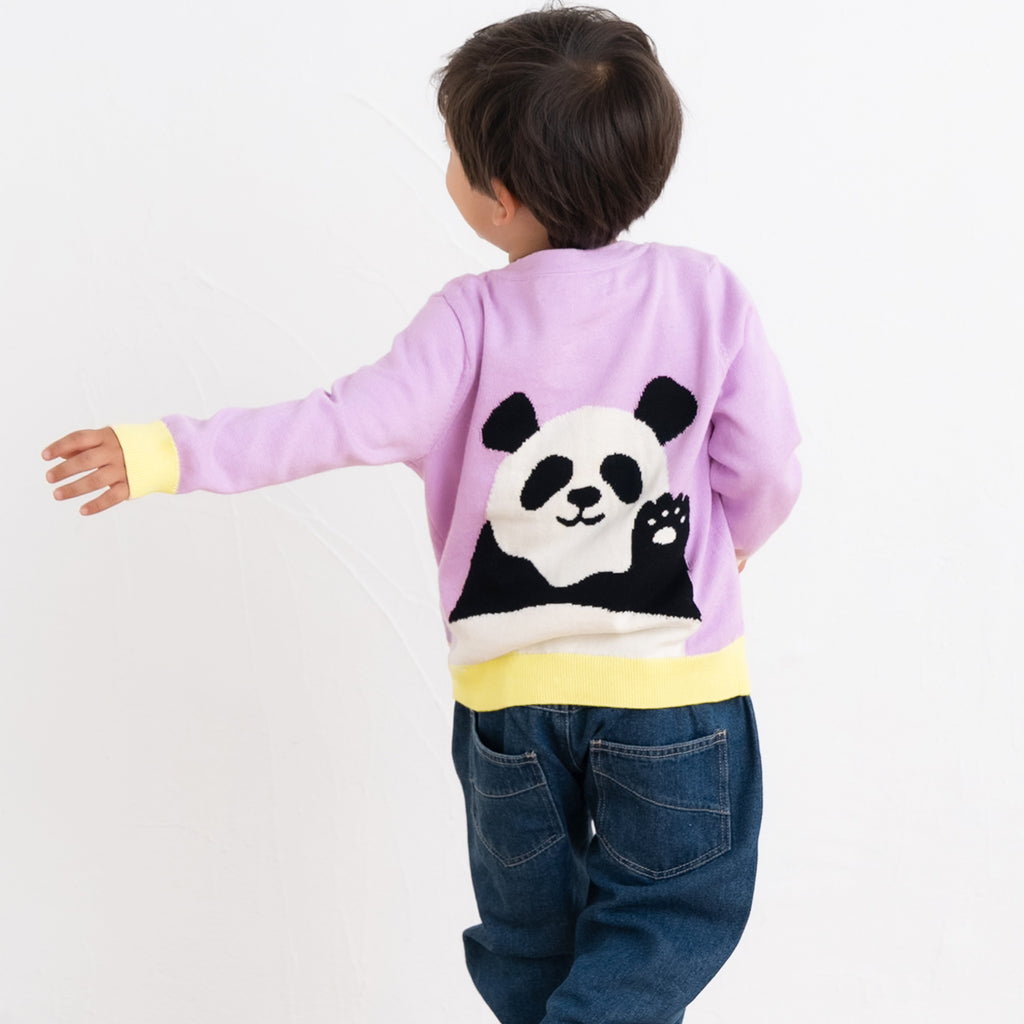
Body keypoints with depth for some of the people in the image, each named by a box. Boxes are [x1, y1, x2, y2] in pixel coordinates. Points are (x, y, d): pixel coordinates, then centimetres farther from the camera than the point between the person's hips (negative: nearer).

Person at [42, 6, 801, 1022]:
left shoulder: (473, 320, -13)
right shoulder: (704, 292, -9)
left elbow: (344, 424, -19)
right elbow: (767, 468, -5)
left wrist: (172, 453, -14)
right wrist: (737, 536, 17)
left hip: (509, 686, 1)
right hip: (675, 679, -1)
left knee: (530, 921, 22)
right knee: (668, 910, 13)